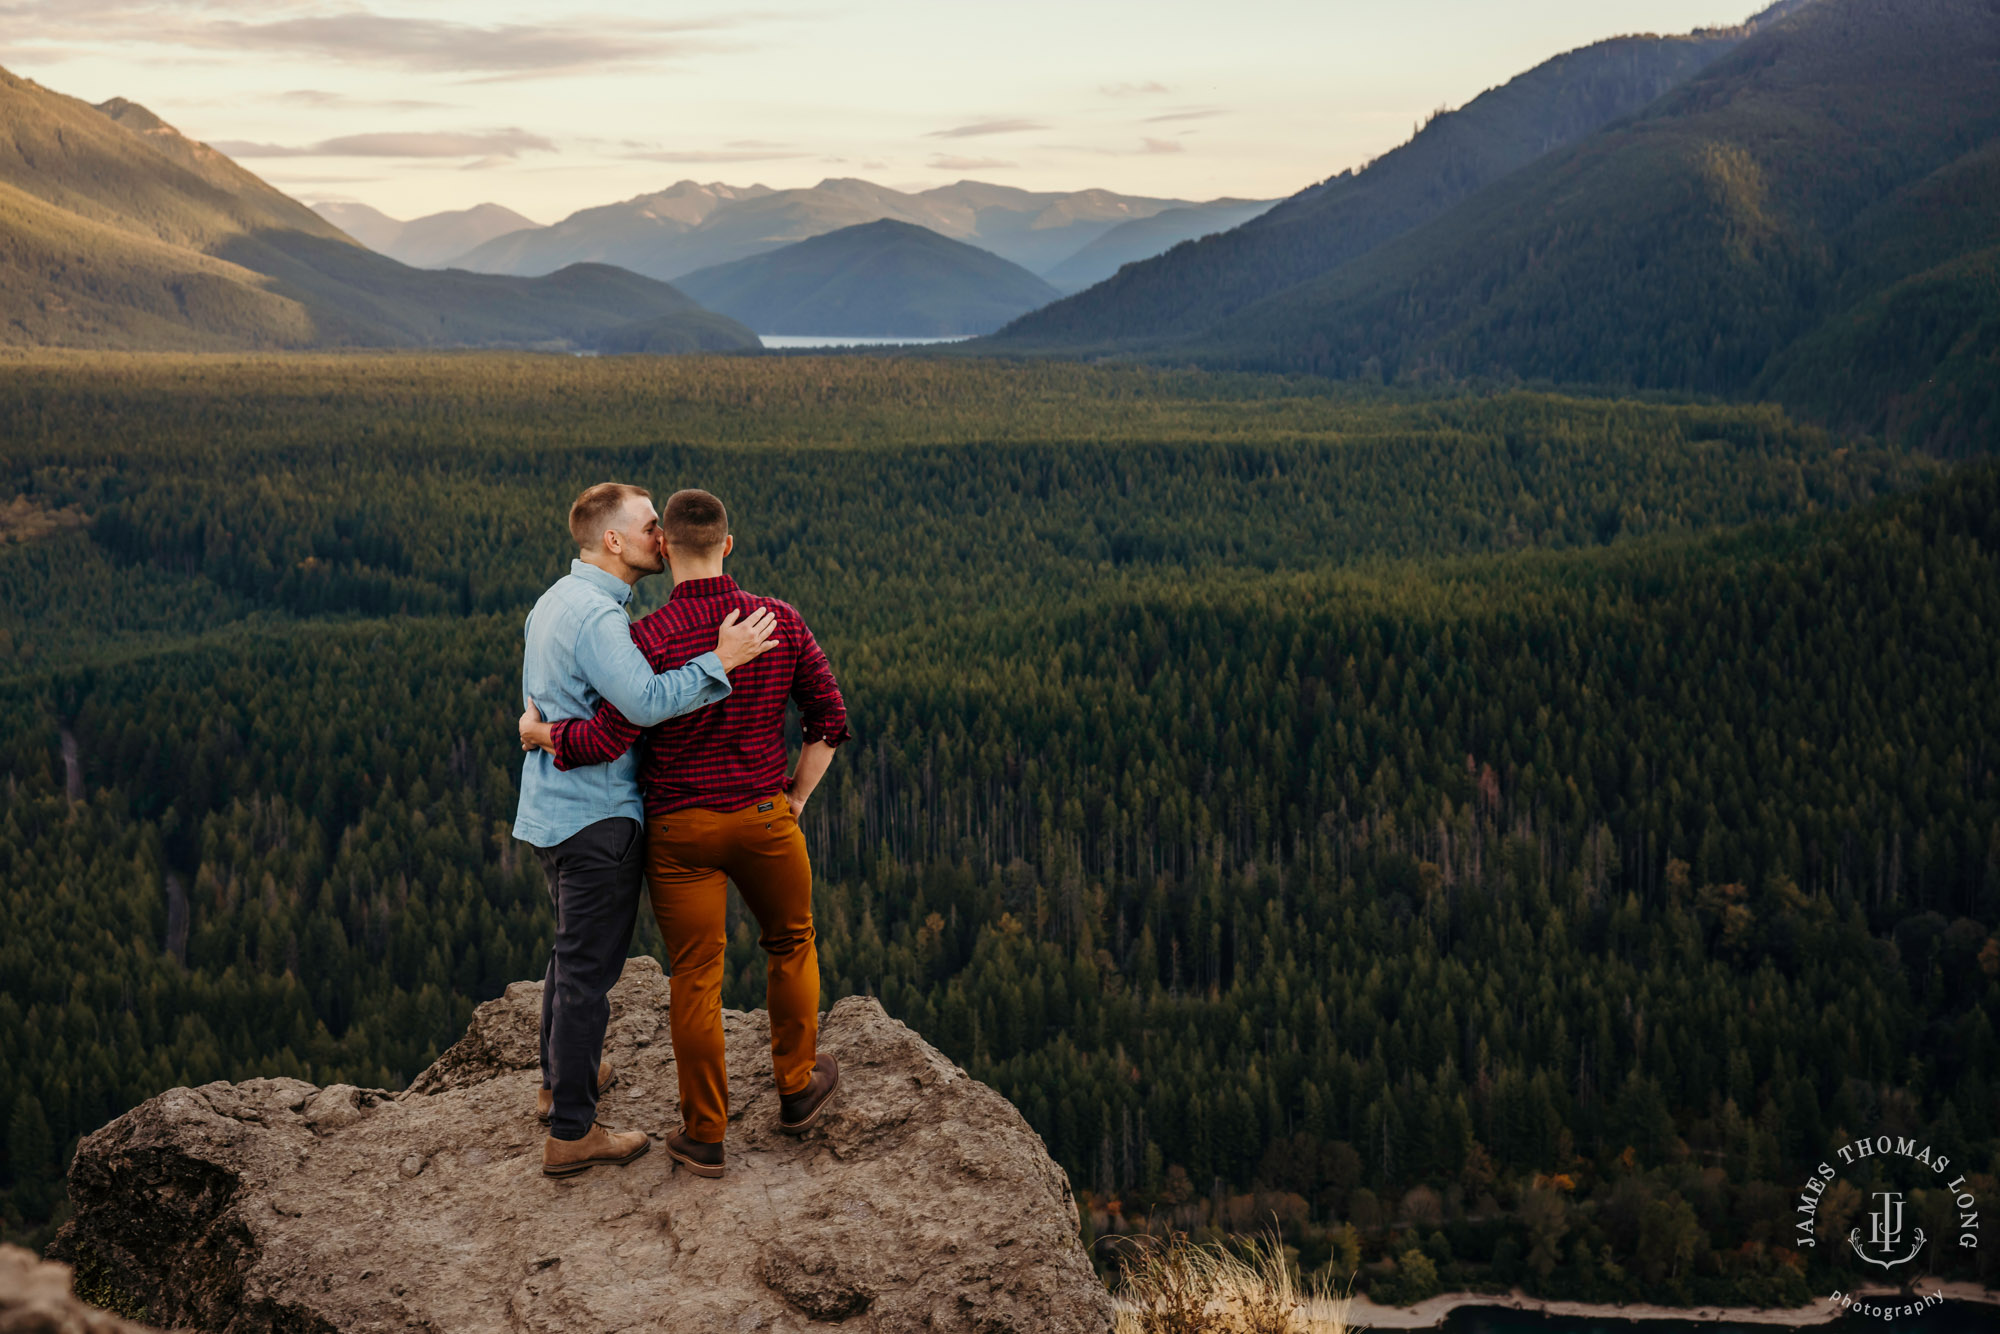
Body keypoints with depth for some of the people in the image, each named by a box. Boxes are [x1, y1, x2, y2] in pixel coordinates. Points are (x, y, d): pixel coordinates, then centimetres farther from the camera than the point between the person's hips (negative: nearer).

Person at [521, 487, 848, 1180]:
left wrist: (540, 732, -1)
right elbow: (829, 716, 1)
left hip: (679, 829, -2)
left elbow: (608, 740, -20)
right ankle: (797, 1086, 37)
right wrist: (795, 799, 11)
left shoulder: (650, 638, -16)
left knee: (696, 978, 8)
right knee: (790, 943, 25)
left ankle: (704, 1136, 18)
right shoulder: (781, 621, -4)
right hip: (764, 819, 2)